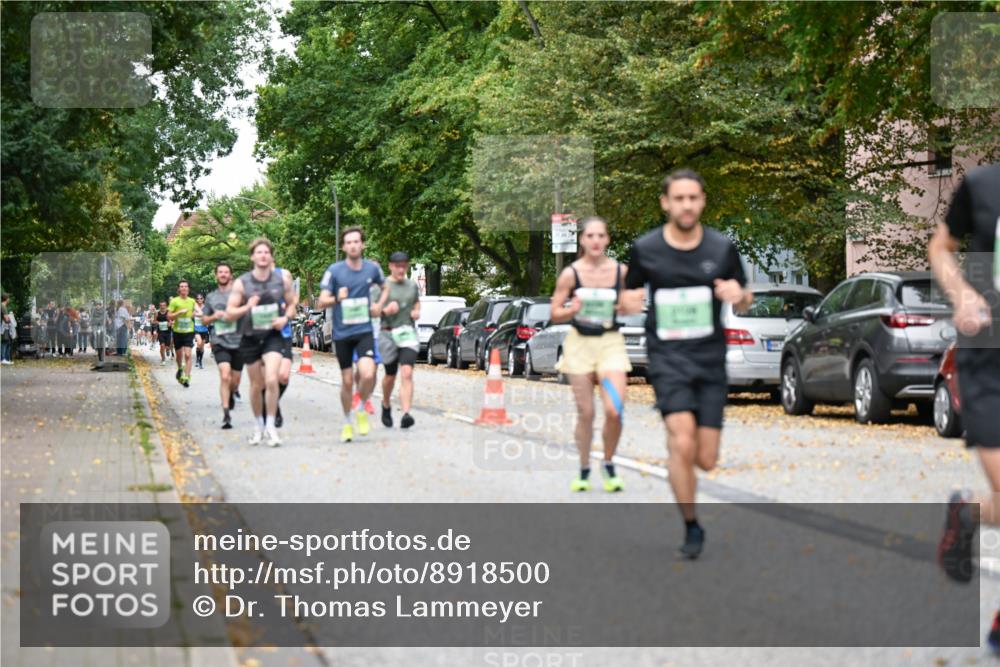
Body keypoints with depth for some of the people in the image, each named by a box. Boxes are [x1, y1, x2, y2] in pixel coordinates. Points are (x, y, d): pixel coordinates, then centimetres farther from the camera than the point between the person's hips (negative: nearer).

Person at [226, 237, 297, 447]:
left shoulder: (282, 279, -2)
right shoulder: (241, 283, -4)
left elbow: (292, 302, 11)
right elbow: (230, 312, -1)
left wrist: (285, 317, -9)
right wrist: (247, 307, -20)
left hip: (273, 336, -1)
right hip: (250, 337, 1)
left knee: (271, 380, -18)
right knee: (256, 385, 10)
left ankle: (270, 426, -6)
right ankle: (258, 425, 29)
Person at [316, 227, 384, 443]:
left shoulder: (372, 268, 0)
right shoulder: (334, 270, -6)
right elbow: (321, 302, -8)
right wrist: (337, 298, -27)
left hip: (364, 331, 0)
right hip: (342, 333, 0)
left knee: (368, 374, -20)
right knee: (347, 381, 7)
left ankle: (361, 409, 8)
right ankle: (347, 422, 28)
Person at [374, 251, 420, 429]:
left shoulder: (412, 286, 10)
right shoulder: (383, 285, -4)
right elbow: (371, 311, -5)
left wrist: (417, 312, 9)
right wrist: (385, 310, -23)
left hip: (409, 333, 2)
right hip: (388, 333, -2)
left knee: (407, 374, -15)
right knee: (390, 376, 12)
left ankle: (406, 414, -24)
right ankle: (386, 405, 41)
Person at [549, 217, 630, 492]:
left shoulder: (621, 271, -1)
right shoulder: (570, 274, -4)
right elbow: (555, 314, 1)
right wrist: (572, 309, -19)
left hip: (611, 342, 0)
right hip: (579, 343, 0)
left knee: (614, 411, -12)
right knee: (585, 412, 3)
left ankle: (609, 465, 12)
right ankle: (584, 471, 20)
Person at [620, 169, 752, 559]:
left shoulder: (722, 248, 2)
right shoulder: (645, 249, -1)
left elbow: (744, 304, 11)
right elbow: (630, 296, 12)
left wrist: (739, 296, -13)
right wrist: (626, 302, -12)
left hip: (710, 359, 2)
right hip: (667, 357, -2)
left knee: (706, 460, -2)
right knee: (683, 443, -20)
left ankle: (674, 442, 35)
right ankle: (691, 527, -1)